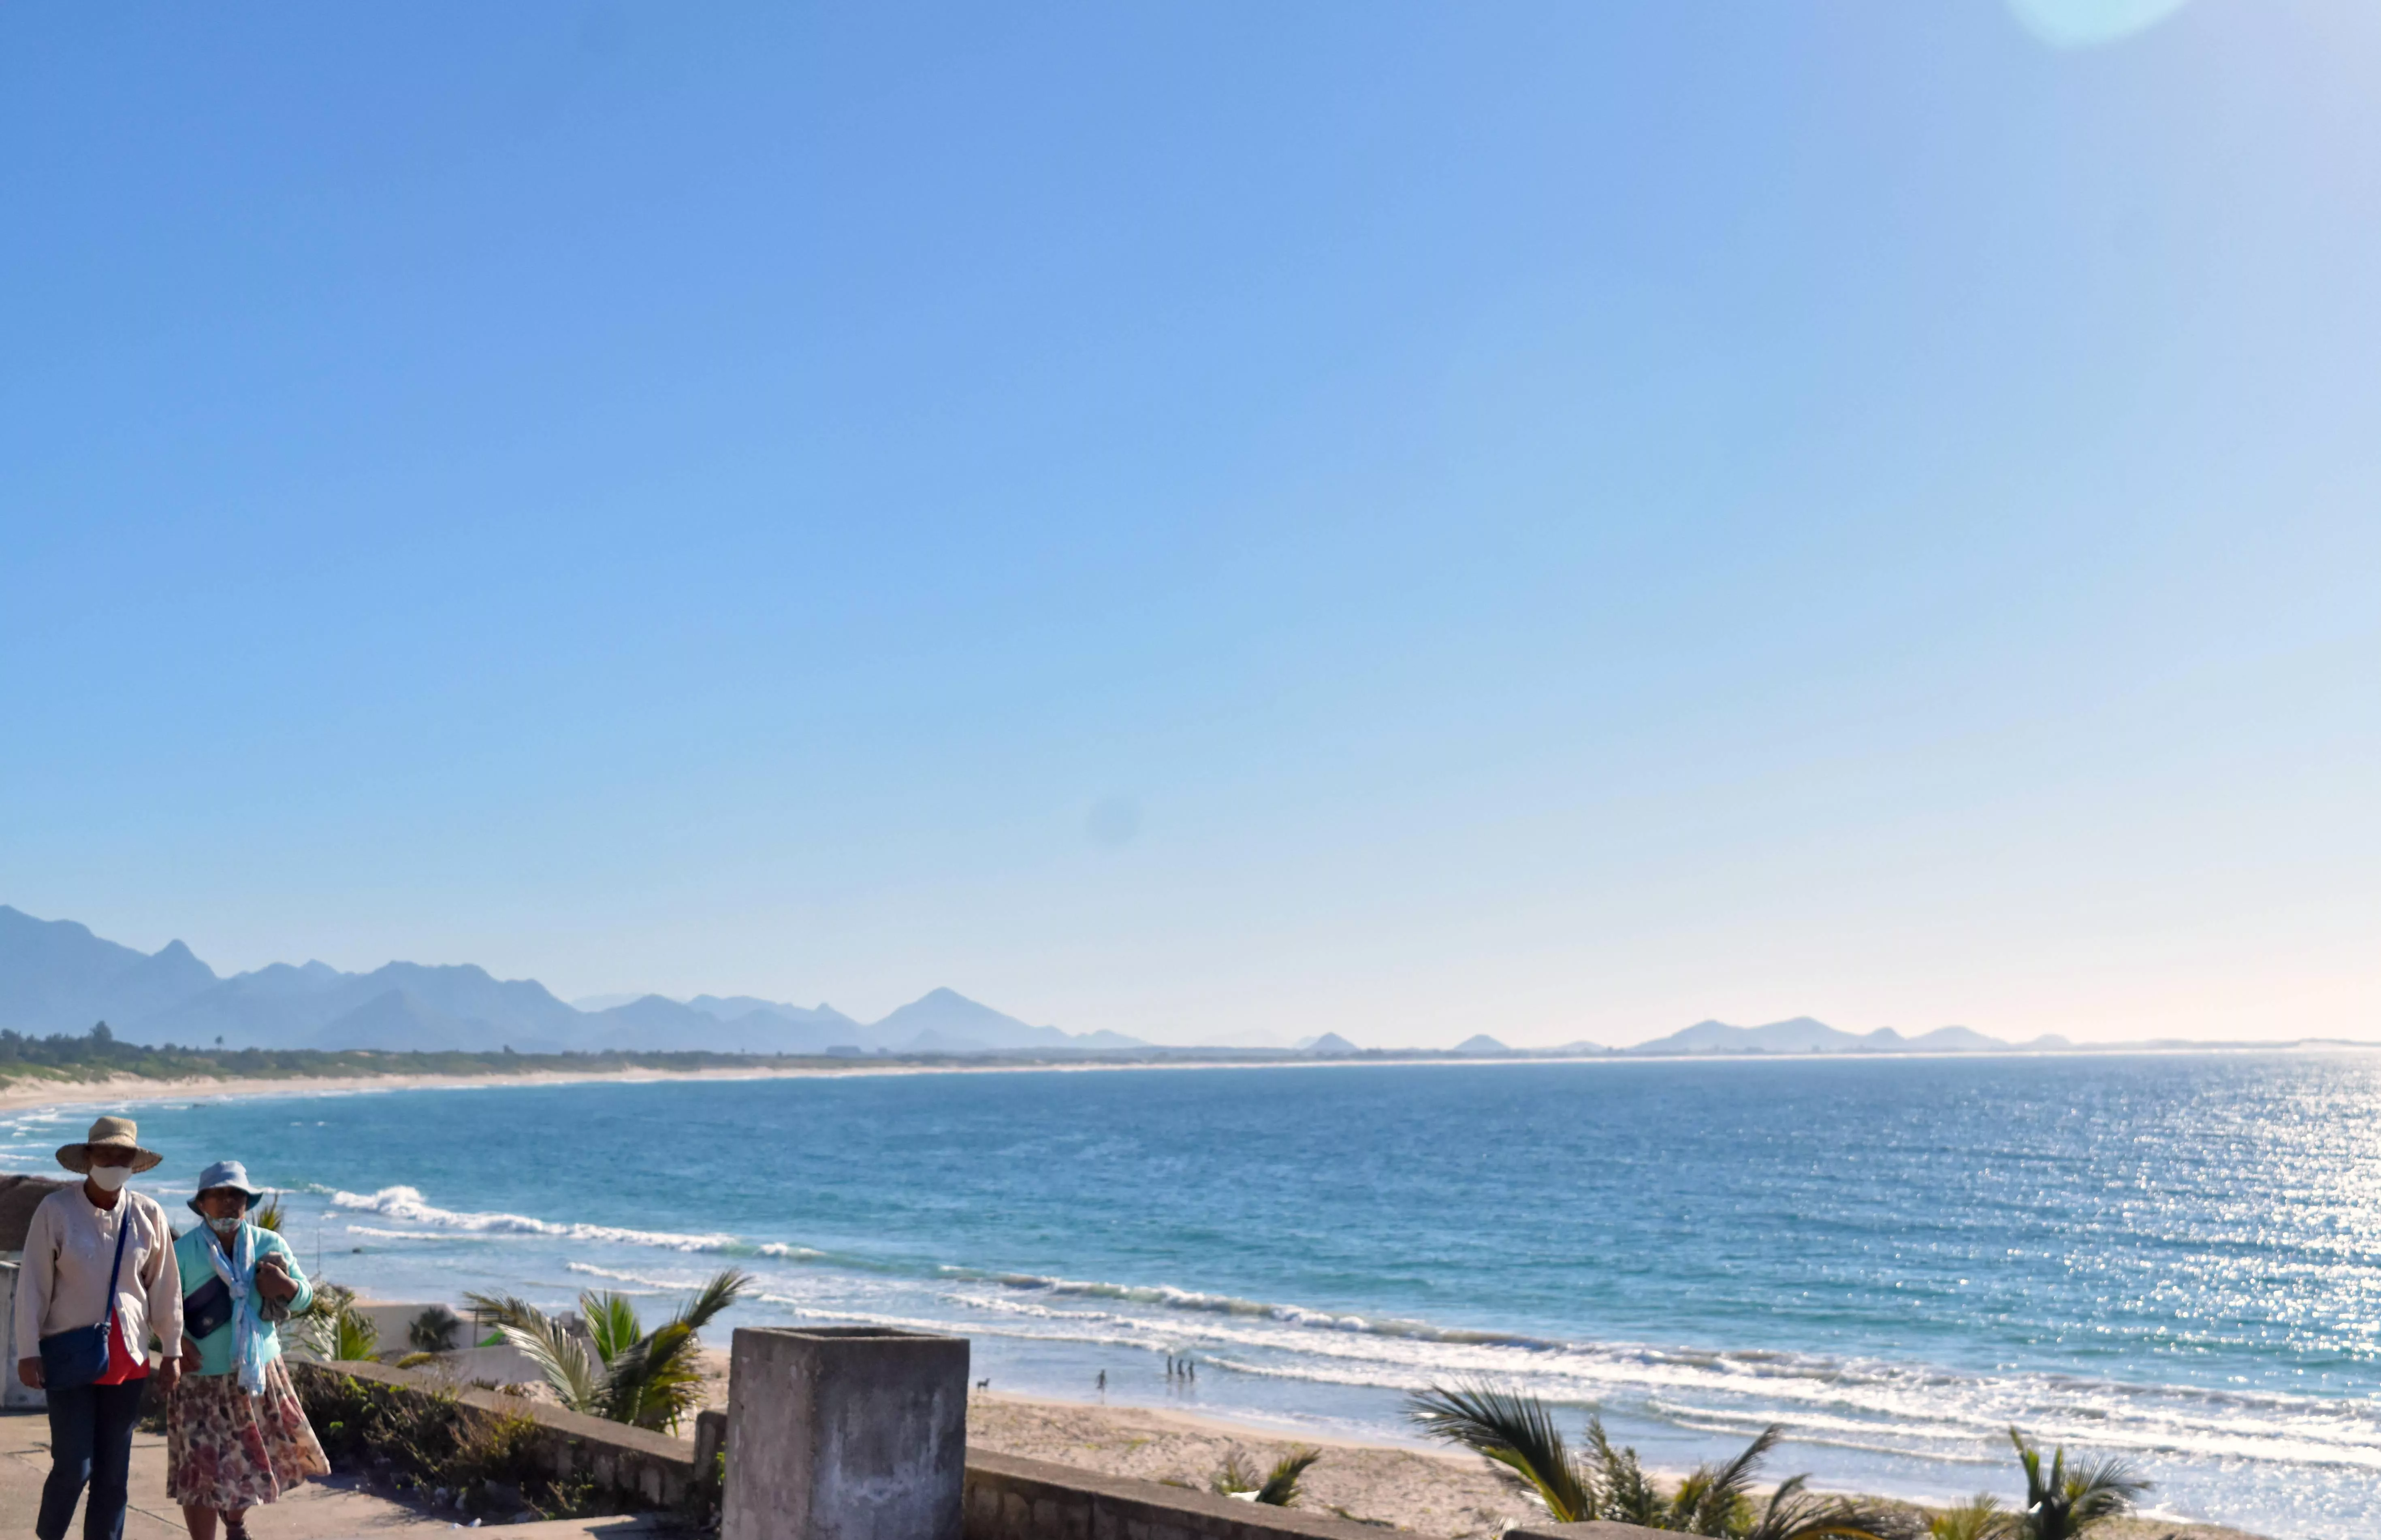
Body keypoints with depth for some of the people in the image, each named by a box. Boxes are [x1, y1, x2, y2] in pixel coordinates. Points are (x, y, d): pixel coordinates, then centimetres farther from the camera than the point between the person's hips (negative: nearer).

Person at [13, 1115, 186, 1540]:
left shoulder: (148, 1215, 0)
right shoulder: (56, 1210, -8)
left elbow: (166, 1287, 5)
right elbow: (33, 1284, -5)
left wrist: (172, 1352, 7)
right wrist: (29, 1351, -7)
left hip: (128, 1357, 3)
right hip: (69, 1353, -3)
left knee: (114, 1470, 8)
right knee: (74, 1466, -5)